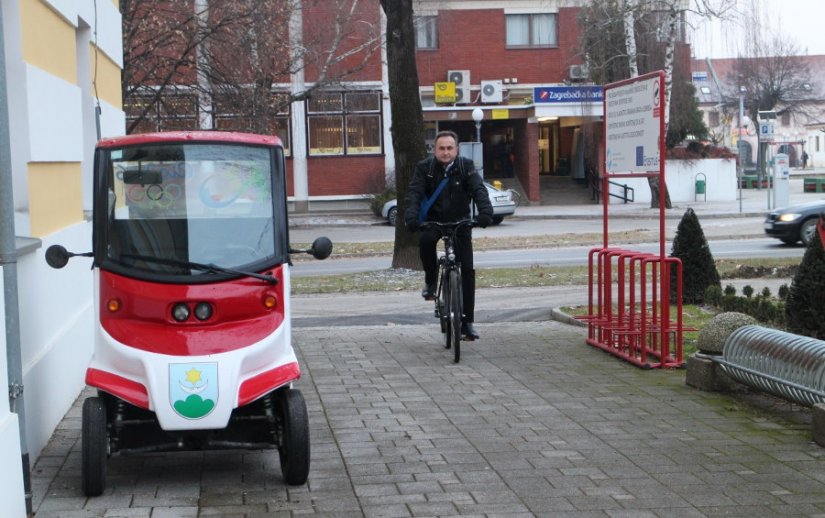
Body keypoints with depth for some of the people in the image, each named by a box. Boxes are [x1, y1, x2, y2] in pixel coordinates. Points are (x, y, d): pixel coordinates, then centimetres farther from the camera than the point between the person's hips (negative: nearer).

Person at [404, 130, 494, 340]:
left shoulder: (466, 166, -8)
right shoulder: (424, 167, -8)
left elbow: (479, 189, -20)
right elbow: (414, 193, -19)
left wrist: (485, 211, -40)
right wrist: (411, 216, -38)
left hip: (460, 221, 1)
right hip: (433, 220, -1)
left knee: (467, 270, -7)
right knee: (425, 240, -35)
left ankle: (467, 321, 0)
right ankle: (430, 281, -9)